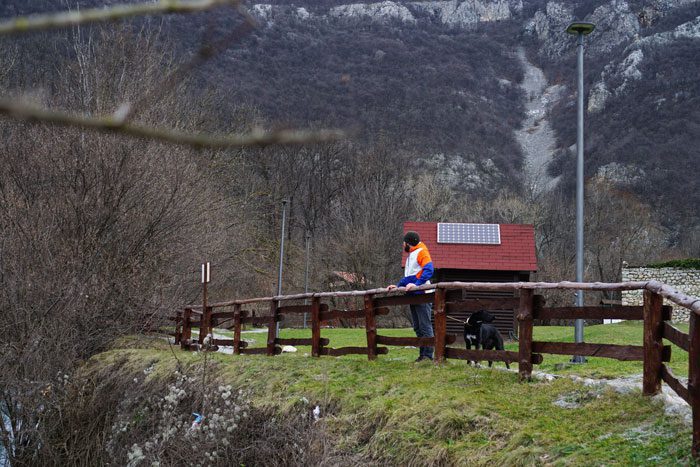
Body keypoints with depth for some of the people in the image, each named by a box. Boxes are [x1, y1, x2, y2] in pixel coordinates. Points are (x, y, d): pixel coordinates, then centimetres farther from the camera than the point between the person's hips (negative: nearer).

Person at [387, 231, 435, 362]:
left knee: (425, 326, -8)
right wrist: (398, 286, 14)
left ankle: (428, 355, -8)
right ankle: (422, 354, 13)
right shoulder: (410, 255, 24)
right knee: (417, 327, 10)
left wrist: (416, 284, -27)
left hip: (422, 294, -10)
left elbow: (428, 270, -19)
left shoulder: (422, 252, -5)